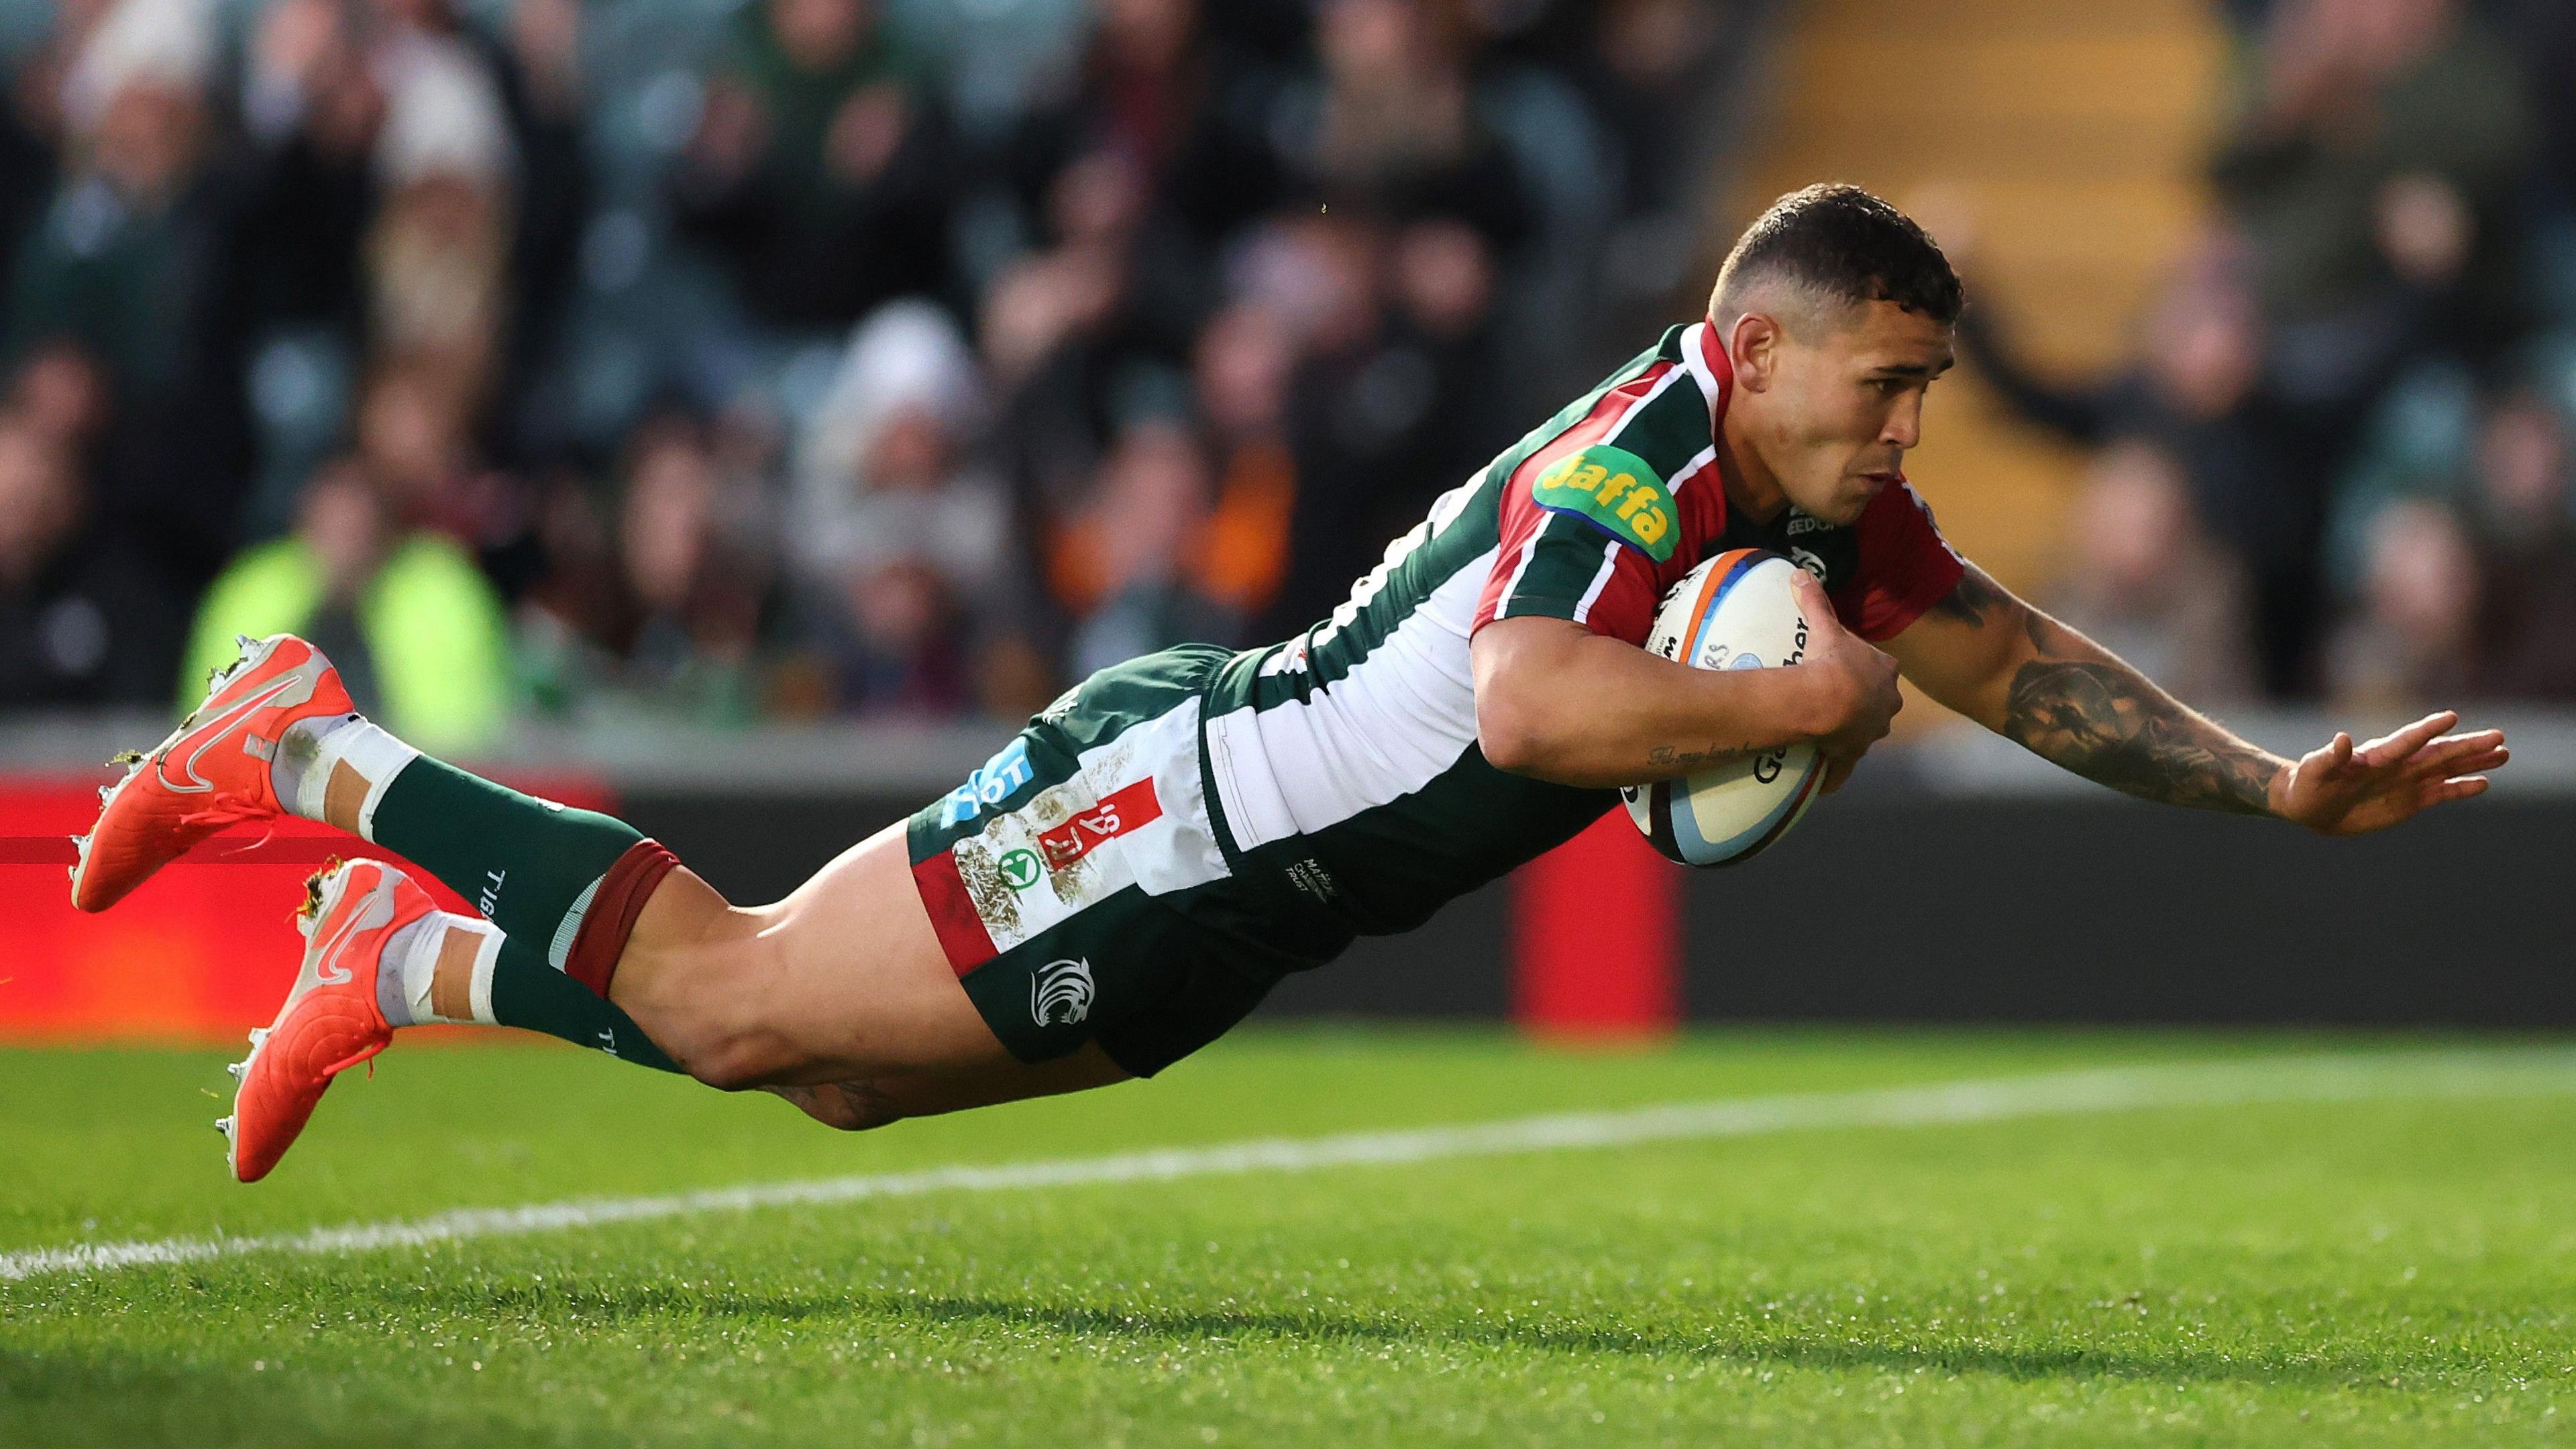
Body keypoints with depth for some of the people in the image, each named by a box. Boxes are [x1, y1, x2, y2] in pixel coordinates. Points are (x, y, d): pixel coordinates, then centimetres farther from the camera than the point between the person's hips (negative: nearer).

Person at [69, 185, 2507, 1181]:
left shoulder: (1817, 505, 6)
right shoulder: (1640, 460, -23)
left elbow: (2003, 653, 20)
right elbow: (1528, 703, -40)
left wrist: (2277, 788, 13)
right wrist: (1797, 700, -30)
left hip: (1217, 902, 9)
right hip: (1181, 819, -9)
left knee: (811, 1061, 16)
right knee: (722, 996, -4)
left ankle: (418, 959, 28)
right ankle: (310, 753, 9)